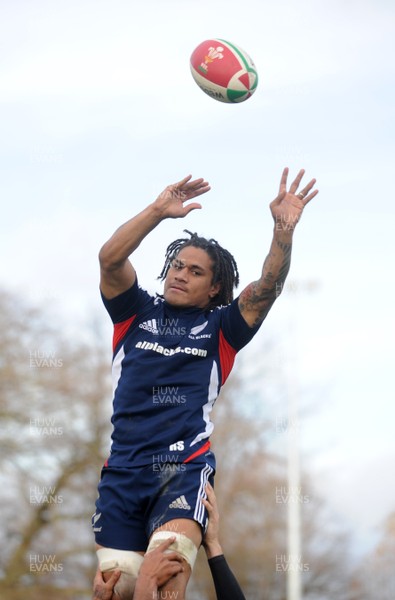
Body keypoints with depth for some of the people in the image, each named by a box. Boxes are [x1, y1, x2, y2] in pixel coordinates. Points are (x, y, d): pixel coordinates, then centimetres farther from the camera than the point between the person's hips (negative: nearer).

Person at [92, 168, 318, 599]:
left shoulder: (219, 328, 13)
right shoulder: (137, 313, 15)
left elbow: (268, 287, -2)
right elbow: (110, 258, -1)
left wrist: (284, 229, -18)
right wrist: (159, 211, -12)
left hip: (187, 466, -1)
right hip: (124, 467, 2)